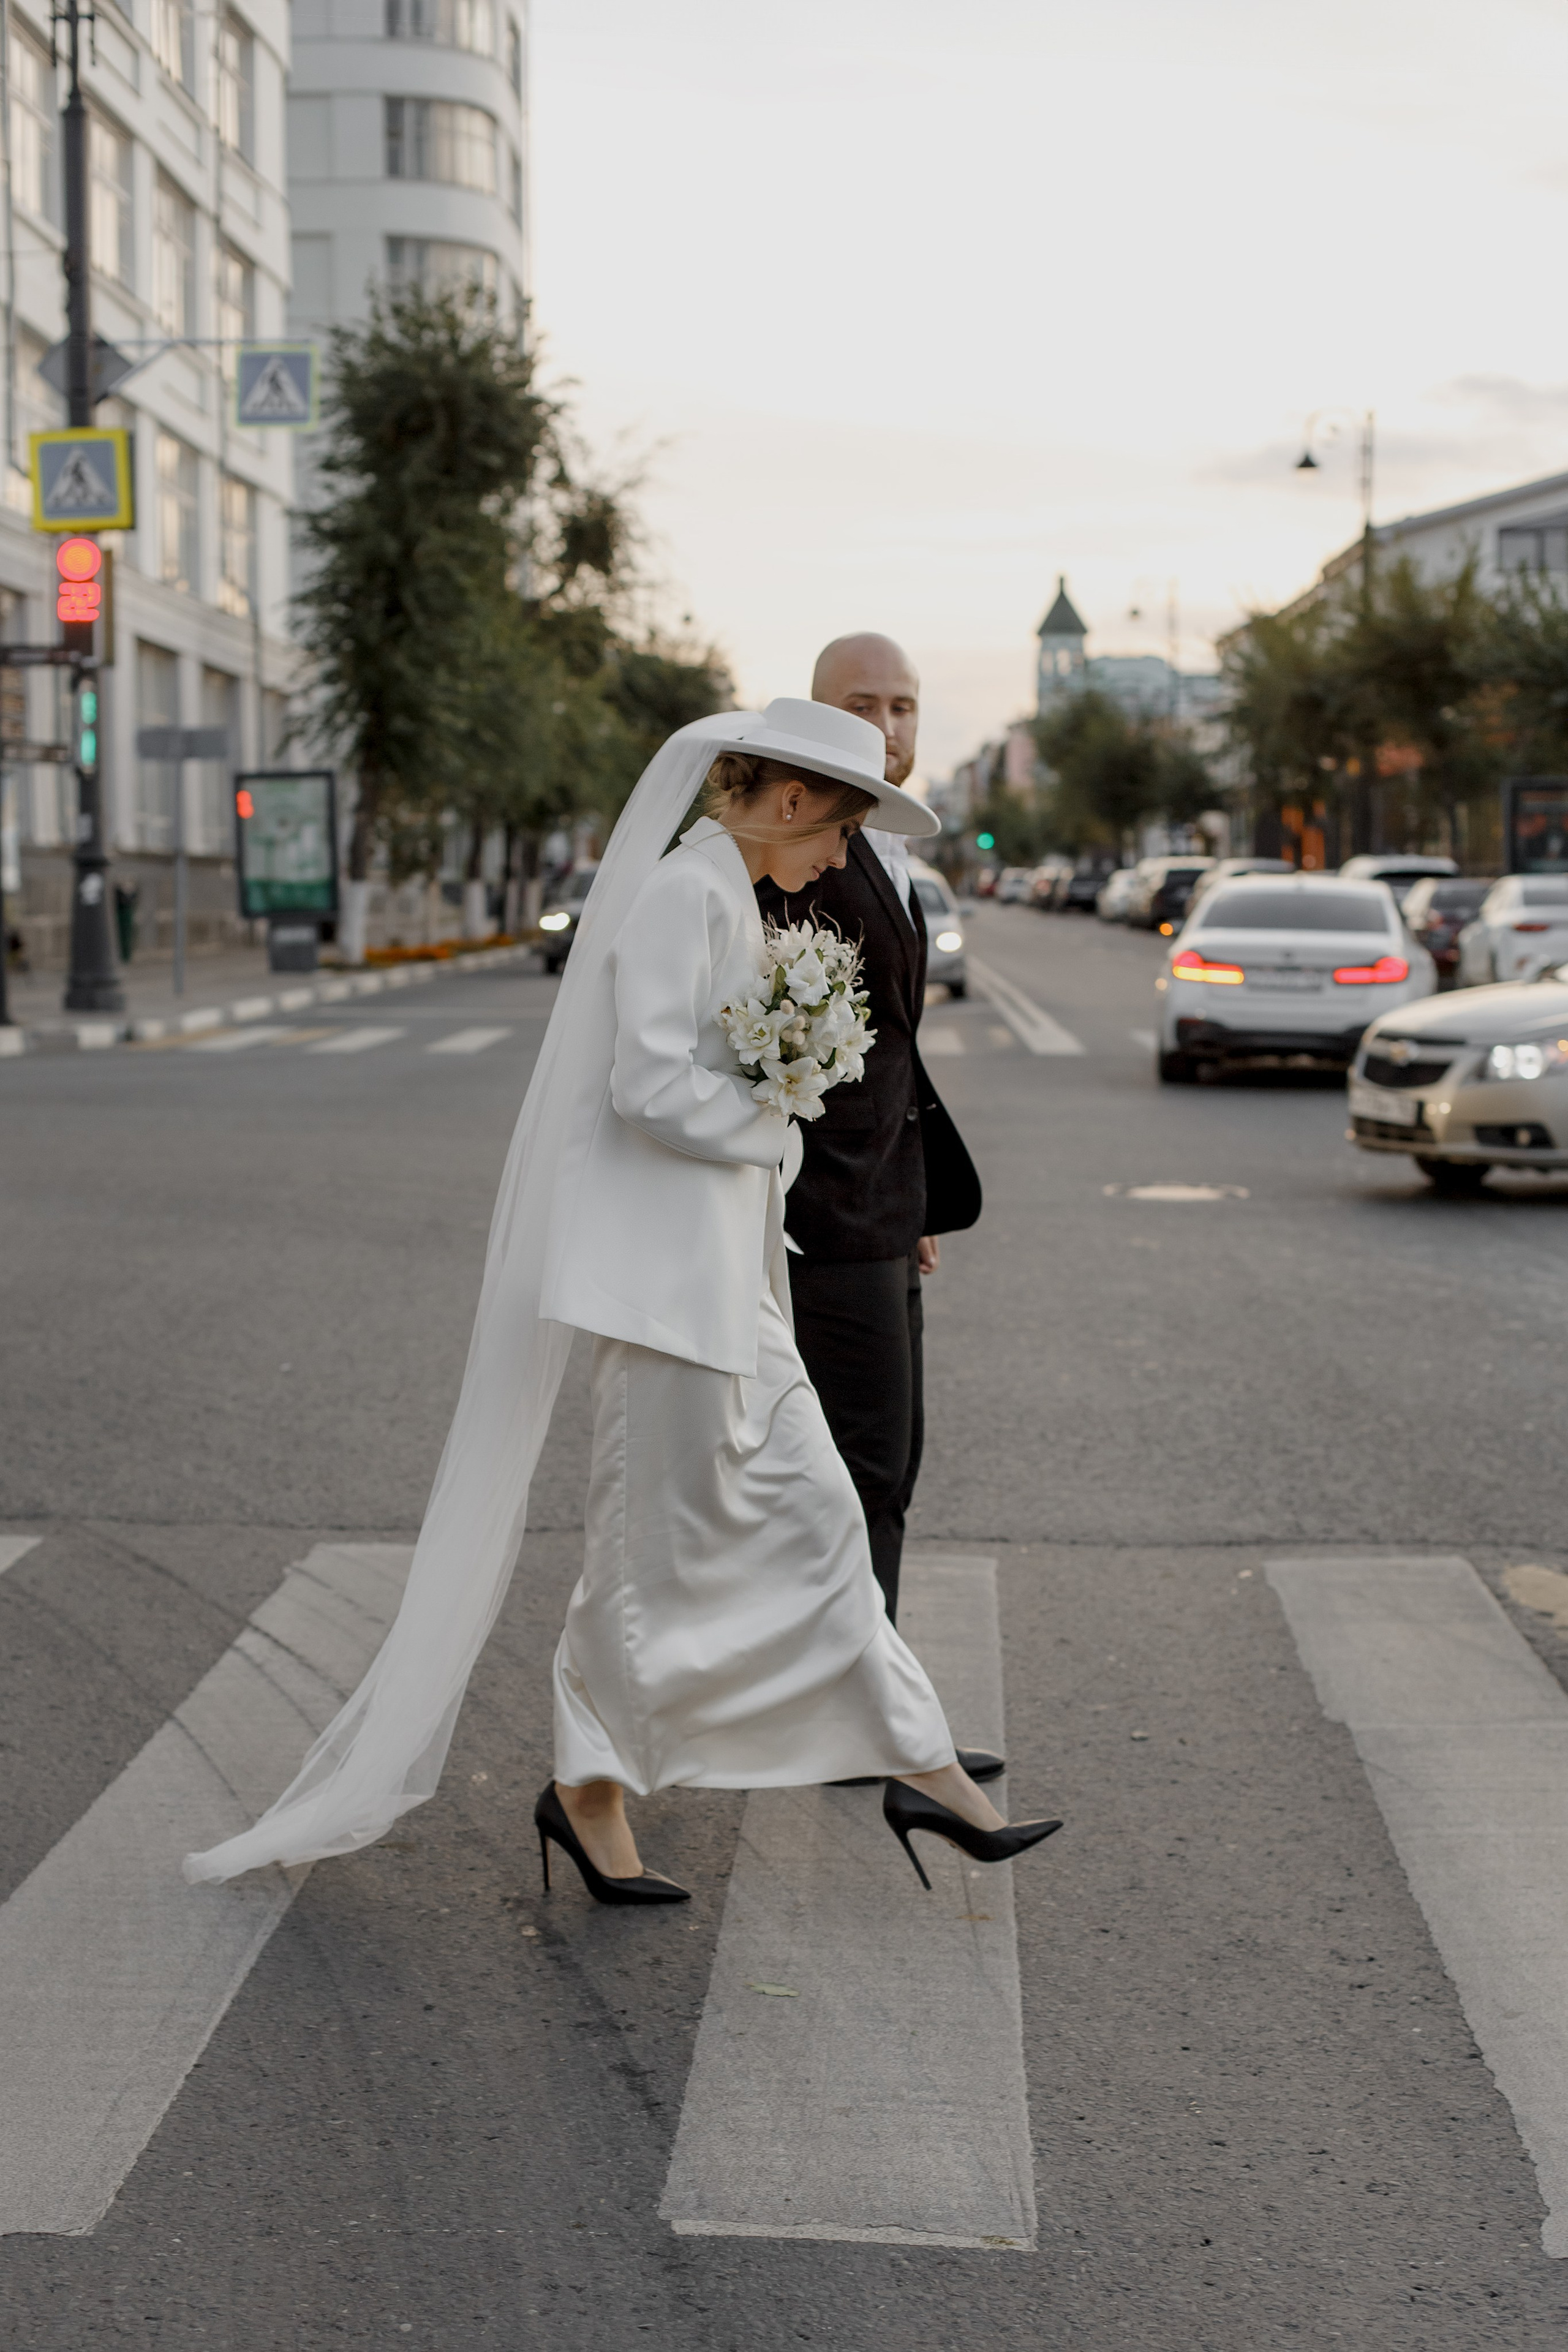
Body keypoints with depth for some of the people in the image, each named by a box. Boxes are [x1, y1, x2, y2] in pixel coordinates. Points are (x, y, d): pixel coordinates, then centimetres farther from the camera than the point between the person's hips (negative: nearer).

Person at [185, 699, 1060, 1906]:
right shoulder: (684, 892, -14)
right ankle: (591, 1787, 16)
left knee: (811, 1515, 11)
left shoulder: (731, 901, 17)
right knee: (660, 1536, 1)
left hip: (729, 1279, 10)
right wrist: (767, 1128, -9)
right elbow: (650, 1084, -23)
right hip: (669, 1273, -10)